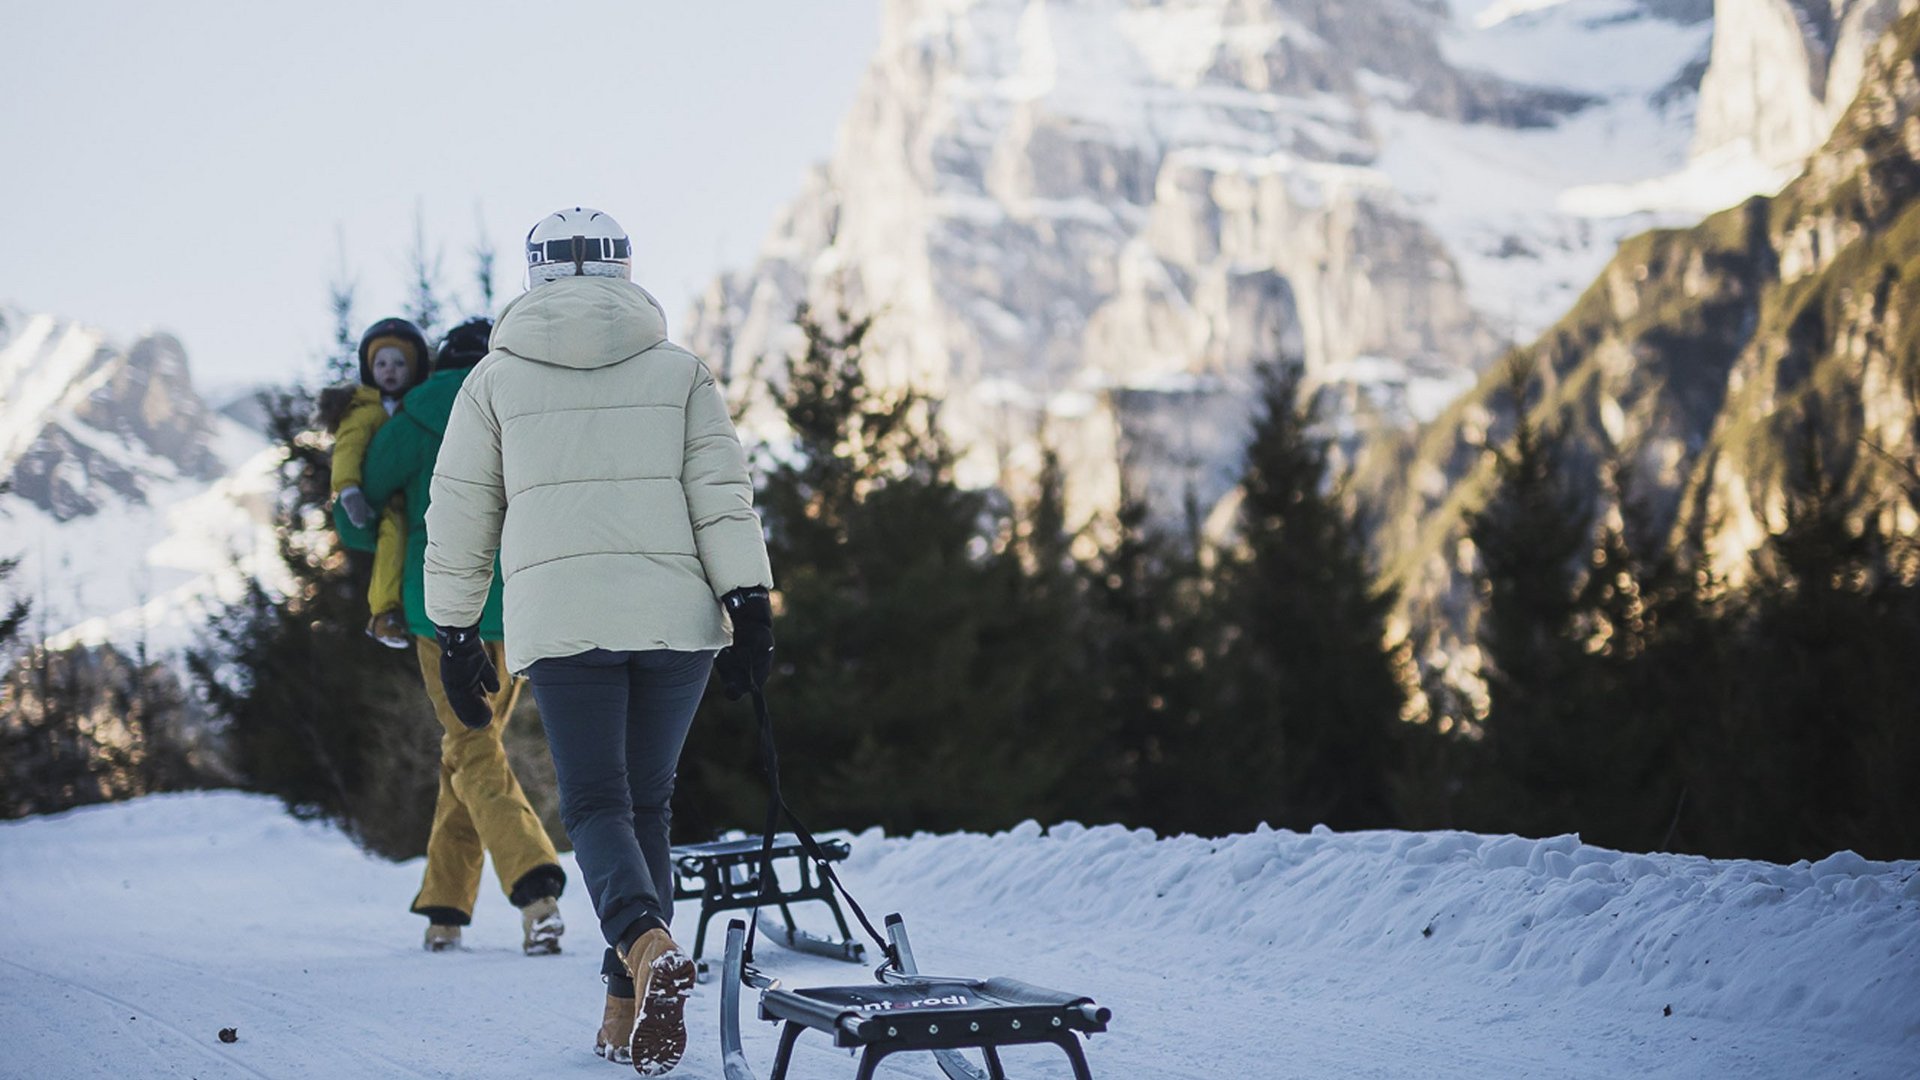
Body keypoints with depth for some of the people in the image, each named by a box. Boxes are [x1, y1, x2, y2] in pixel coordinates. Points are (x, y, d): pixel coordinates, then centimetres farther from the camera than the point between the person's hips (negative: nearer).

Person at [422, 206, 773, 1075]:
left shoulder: (496, 378, 10)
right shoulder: (680, 372, 11)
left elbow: (458, 516, 11)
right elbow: (724, 498, 1)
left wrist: (454, 635, 17)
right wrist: (750, 610, -1)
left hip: (558, 621, -1)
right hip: (674, 614, 1)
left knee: (595, 805, 0)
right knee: (645, 805, 12)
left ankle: (648, 947, -30)